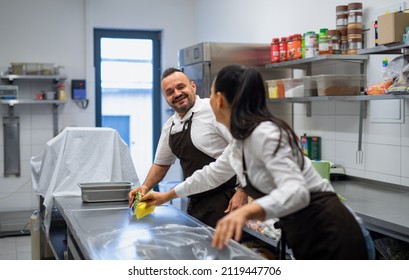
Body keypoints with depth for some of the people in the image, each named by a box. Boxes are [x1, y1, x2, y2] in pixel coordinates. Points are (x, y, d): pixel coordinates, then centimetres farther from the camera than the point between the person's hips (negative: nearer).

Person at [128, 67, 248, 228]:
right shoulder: (170, 126, 10)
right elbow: (161, 163, 23)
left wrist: (242, 193, -20)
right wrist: (145, 187, 7)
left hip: (225, 202, -6)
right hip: (195, 203, 7)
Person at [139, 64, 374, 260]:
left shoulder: (264, 133, -21)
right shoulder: (242, 140, 8)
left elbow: (296, 191, -33)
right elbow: (212, 173, 25)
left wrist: (246, 211, -50)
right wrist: (166, 196, 31)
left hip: (330, 237, -9)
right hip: (307, 238, 9)